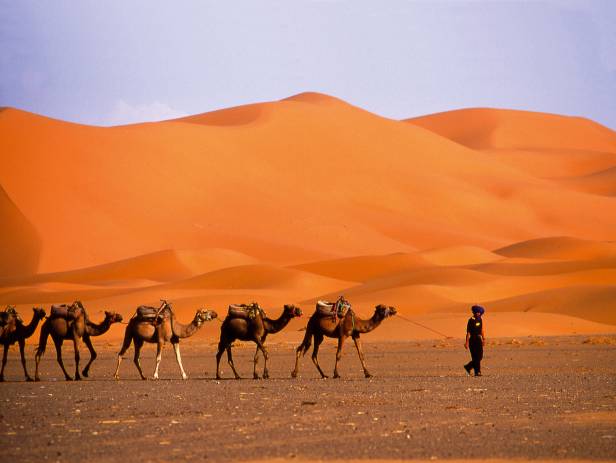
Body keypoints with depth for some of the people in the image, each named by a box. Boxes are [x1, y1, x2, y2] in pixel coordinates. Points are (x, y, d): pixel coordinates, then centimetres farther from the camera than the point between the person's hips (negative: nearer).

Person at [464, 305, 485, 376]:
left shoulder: (480, 320, 10)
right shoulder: (471, 320, -10)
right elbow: (468, 332, -12)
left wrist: (483, 339, 11)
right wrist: (467, 342, -15)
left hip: (478, 339, 7)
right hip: (473, 339, -7)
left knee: (480, 356, 7)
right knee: (476, 357, -7)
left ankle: (468, 367, 24)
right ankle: (477, 372, -3)